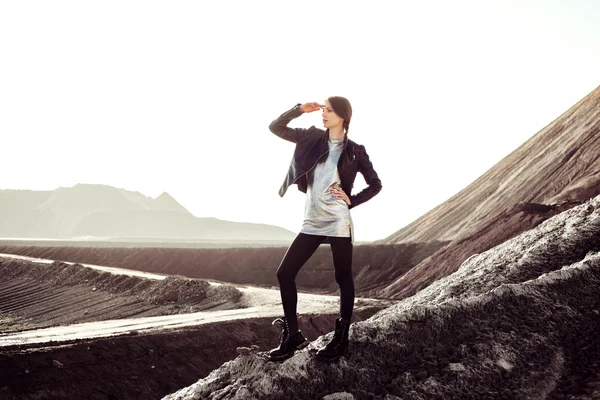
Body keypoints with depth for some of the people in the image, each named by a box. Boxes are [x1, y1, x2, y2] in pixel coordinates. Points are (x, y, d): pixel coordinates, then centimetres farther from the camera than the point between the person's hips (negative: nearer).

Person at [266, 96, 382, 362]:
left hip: (338, 223, -4)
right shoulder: (313, 138, 9)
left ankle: (341, 340, 16)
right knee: (285, 273, 0)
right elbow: (276, 127, 9)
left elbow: (375, 185, 7)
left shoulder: (354, 151, 1)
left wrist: (351, 201, -4)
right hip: (312, 222, 4)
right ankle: (292, 336, 10)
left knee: (343, 279, 4)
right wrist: (300, 109, -2)